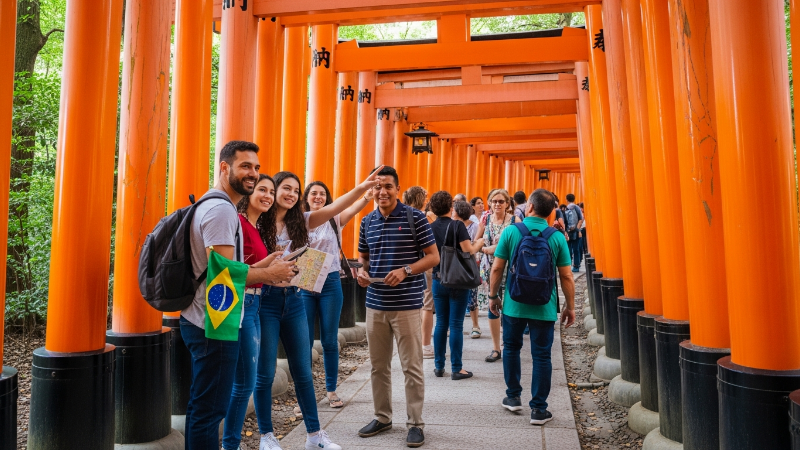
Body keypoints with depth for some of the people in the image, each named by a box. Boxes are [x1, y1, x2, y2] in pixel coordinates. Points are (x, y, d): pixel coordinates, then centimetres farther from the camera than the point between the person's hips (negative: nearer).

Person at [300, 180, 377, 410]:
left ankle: (331, 389, 21)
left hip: (330, 282, 0)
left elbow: (351, 209, -19)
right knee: (304, 341, 4)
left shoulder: (334, 219, 1)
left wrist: (366, 198, -38)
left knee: (330, 340, 7)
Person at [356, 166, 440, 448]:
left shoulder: (415, 217, -6)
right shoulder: (367, 221, 8)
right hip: (375, 304, 5)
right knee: (378, 365, 14)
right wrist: (362, 270, -3)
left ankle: (415, 423, 17)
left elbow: (433, 257, -5)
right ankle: (382, 417, 30)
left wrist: (406, 271, -19)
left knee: (412, 367, 3)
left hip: (406, 305, -4)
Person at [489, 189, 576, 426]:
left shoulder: (511, 232, -6)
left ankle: (513, 397, 29)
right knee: (541, 356, 7)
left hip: (514, 304, 0)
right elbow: (566, 277, -3)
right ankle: (538, 409, 13)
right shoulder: (557, 237, -4)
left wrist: (493, 295, 9)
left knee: (511, 348, 19)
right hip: (544, 307, 0)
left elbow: (497, 268, -4)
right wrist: (570, 307, 8)